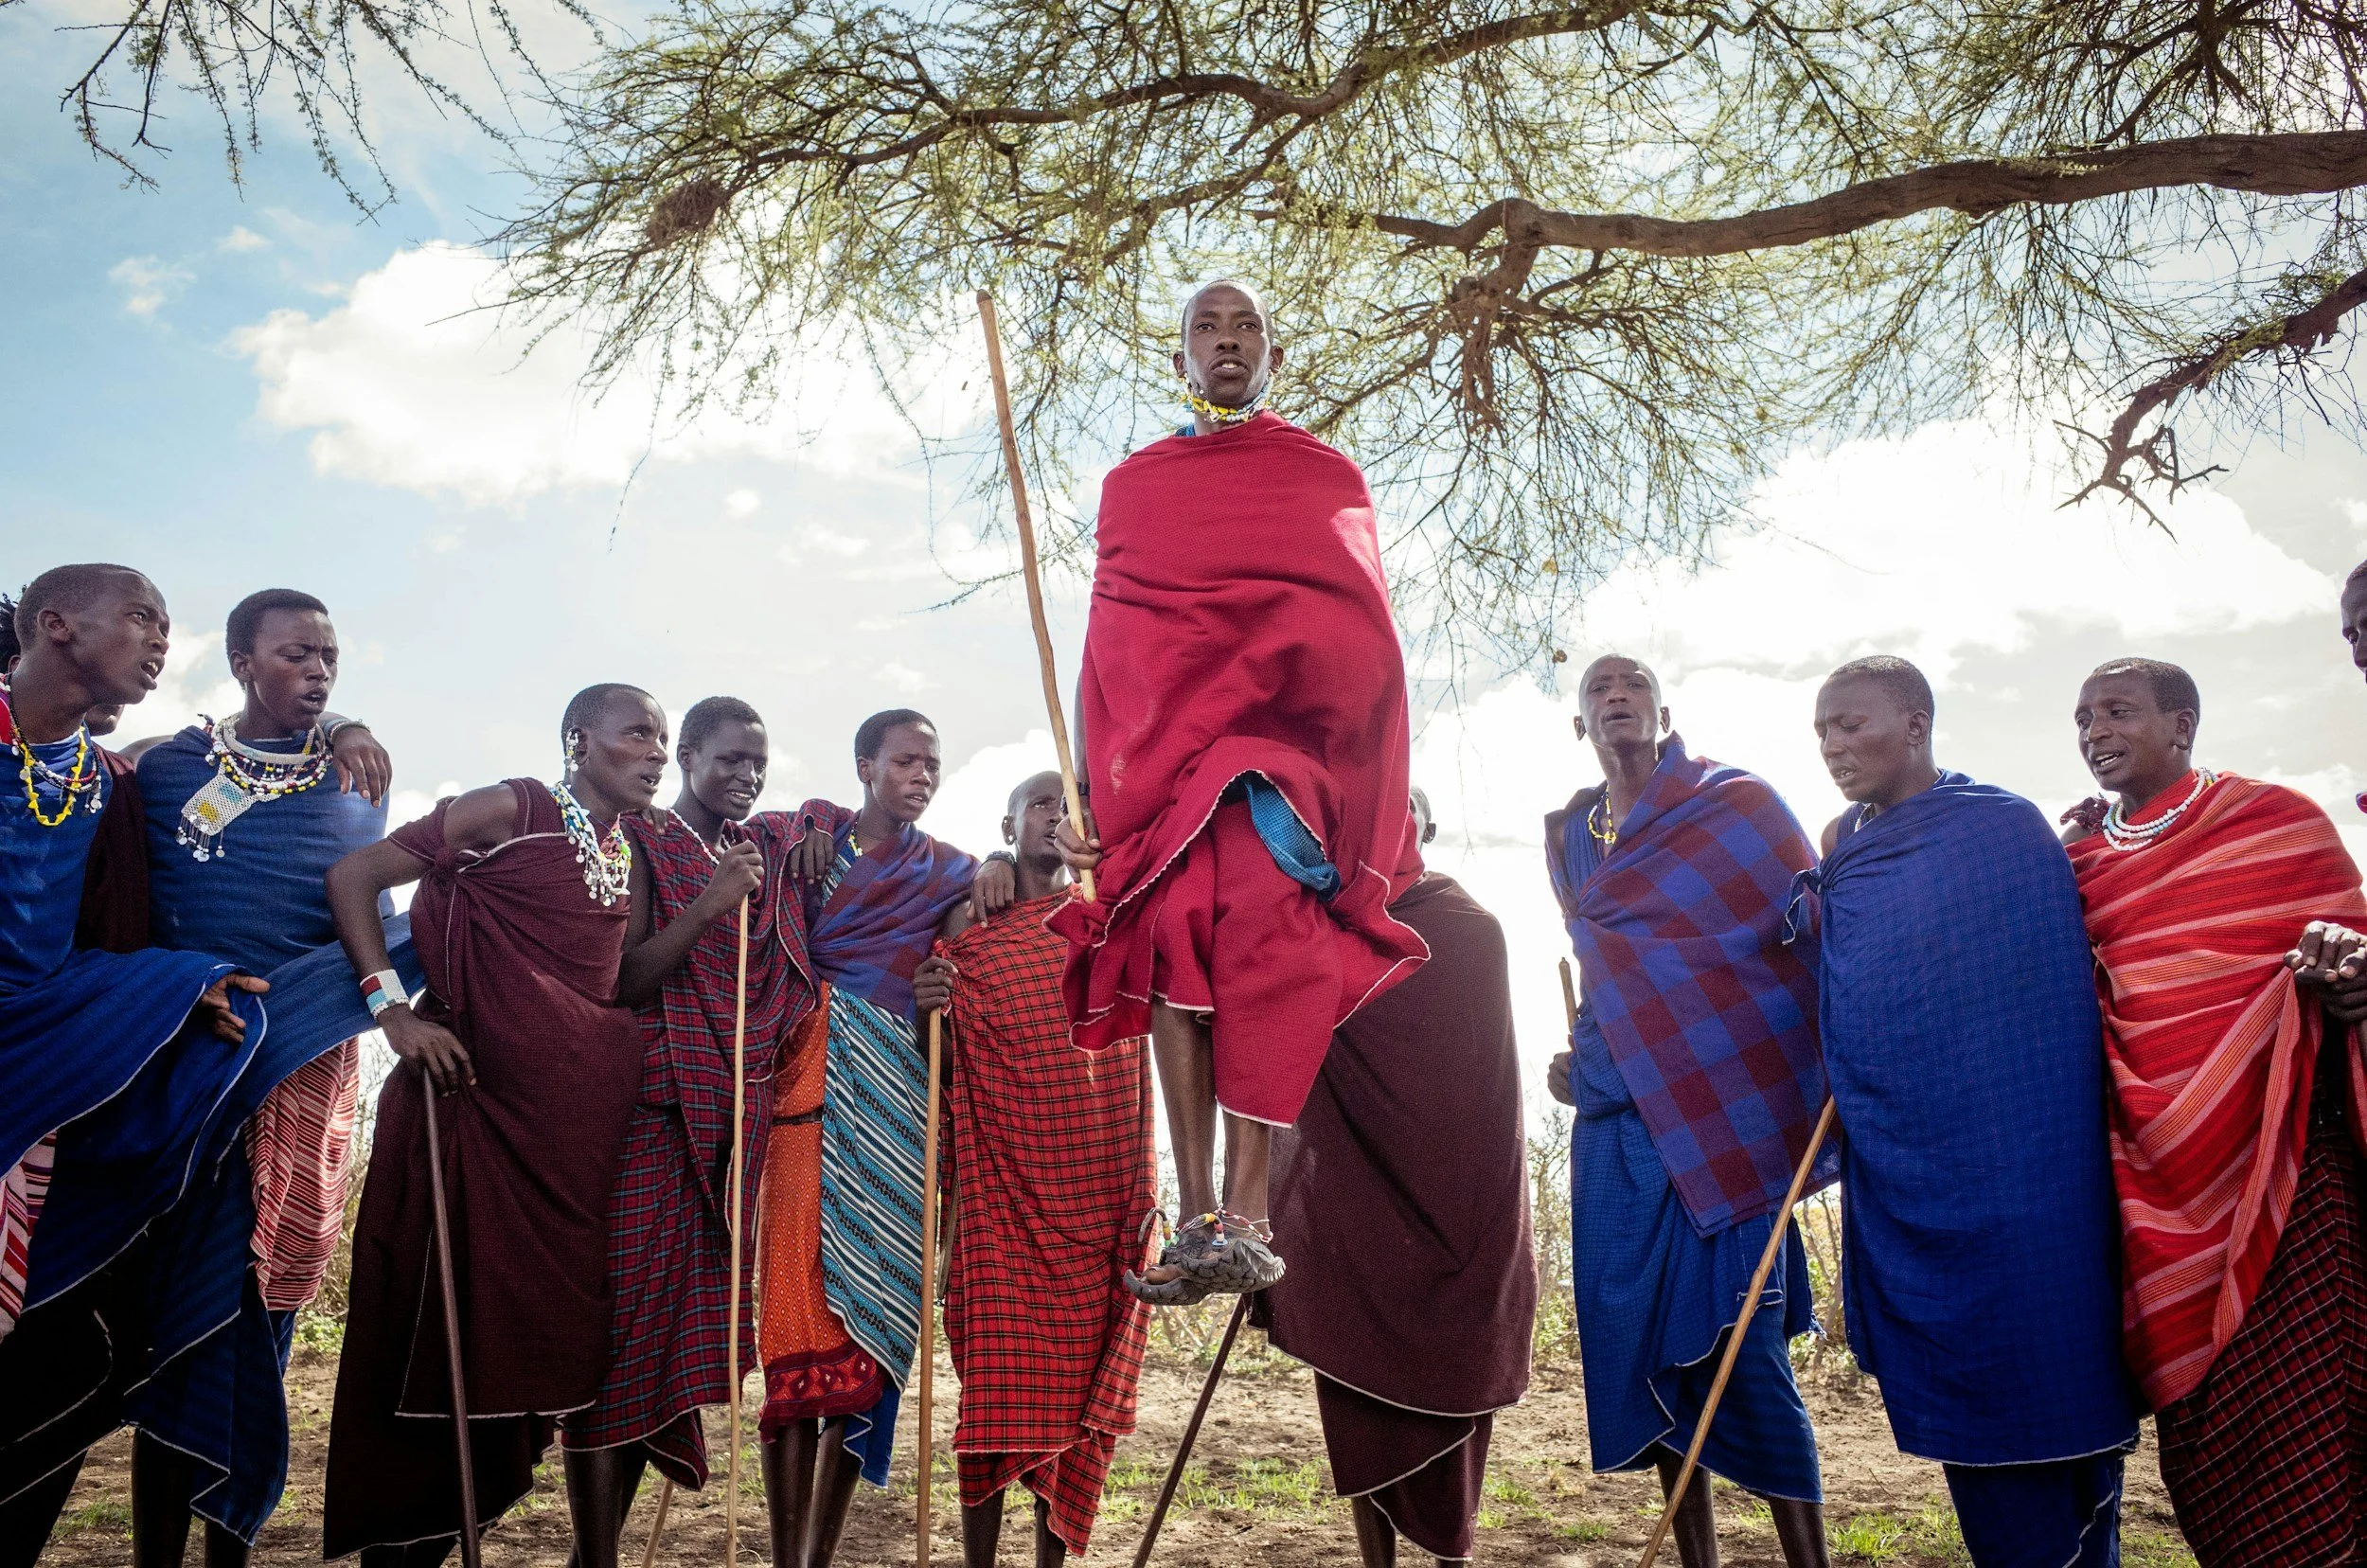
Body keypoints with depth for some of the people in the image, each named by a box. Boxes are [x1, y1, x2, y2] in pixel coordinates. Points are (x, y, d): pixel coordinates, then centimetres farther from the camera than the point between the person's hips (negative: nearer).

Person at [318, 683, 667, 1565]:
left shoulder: (628, 855, 14)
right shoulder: (513, 812, -7)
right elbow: (353, 877, -8)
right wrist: (394, 1009, -15)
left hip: (577, 1120, 7)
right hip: (479, 1096, -7)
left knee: (530, 1335, 10)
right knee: (442, 1333, -1)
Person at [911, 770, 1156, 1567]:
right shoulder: (966, 931, 6)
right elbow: (939, 1063, 8)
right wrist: (928, 1006, -11)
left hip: (1102, 1194, 2)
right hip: (1003, 1185, -1)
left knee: (1082, 1383, 5)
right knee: (996, 1382, -3)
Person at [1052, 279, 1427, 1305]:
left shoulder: (1328, 477, 19)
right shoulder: (1132, 483, 23)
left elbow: (1367, 644, 12)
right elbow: (1105, 649, 17)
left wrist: (1388, 793, 0)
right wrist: (1088, 794, 5)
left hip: (1290, 738, -2)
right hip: (1159, 749, 2)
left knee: (1259, 929, -23)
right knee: (1174, 938, -16)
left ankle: (1244, 1215, -27)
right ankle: (1200, 1219, -17)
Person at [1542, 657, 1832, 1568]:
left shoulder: (1736, 802, 0)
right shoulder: (1567, 838, 16)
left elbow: (1816, 937, -2)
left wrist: (1827, 1082, -9)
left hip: (1720, 1121, -5)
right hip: (1616, 1122, 5)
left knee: (1741, 1345, -6)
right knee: (1642, 1339, 5)